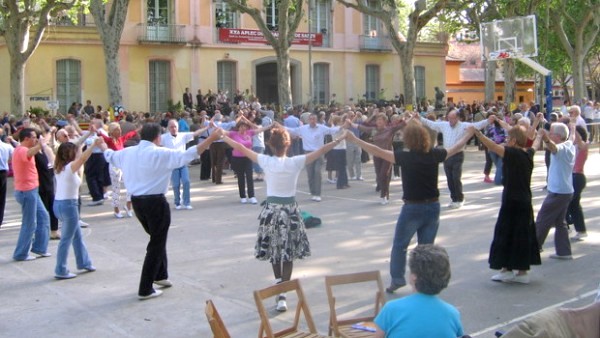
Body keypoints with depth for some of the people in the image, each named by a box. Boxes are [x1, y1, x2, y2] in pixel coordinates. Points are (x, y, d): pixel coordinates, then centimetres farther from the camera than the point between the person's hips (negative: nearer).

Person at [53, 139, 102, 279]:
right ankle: (61, 271, 7)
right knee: (66, 239, 1)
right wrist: (94, 144, -34)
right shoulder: (70, 167, -17)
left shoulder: (60, 167, 8)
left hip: (58, 204, 9)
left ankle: (84, 262, 35)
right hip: (68, 205, -9)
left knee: (77, 235, 22)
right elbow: (83, 158, -33)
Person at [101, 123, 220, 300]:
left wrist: (101, 143, 46)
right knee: (157, 244, 4)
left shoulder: (127, 153, 5)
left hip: (136, 201, 7)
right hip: (155, 202, -7)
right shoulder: (161, 153, -14)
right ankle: (145, 290, 6)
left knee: (157, 238, 27)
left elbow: (109, 155, 25)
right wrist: (211, 138, -16)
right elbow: (188, 155, -19)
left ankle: (160, 275, 37)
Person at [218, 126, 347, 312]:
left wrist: (224, 136, 10)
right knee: (288, 254, 7)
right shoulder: (295, 162, -11)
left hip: (271, 209, 1)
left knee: (274, 250, 19)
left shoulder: (266, 161, -9)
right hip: (290, 210, 0)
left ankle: (279, 285, 29)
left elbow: (241, 148, -2)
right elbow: (321, 151, -8)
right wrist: (340, 139, 0)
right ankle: (282, 294, 1)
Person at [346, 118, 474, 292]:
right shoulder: (434, 154, -4)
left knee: (399, 245, 15)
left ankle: (397, 279, 19)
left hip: (412, 208, -4)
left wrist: (354, 139, -14)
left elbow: (377, 152, -18)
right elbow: (455, 148, 13)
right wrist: (468, 135, 31)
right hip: (433, 207, 4)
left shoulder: (405, 157, -15)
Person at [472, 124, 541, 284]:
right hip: (525, 201, 8)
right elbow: (534, 146, 29)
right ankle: (522, 271, 18)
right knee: (523, 235, 12)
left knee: (505, 234, 3)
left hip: (512, 202, -8)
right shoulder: (528, 153, 6)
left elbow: (493, 146, -31)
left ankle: (507, 269, 7)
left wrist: (477, 133, -37)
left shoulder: (512, 153, -16)